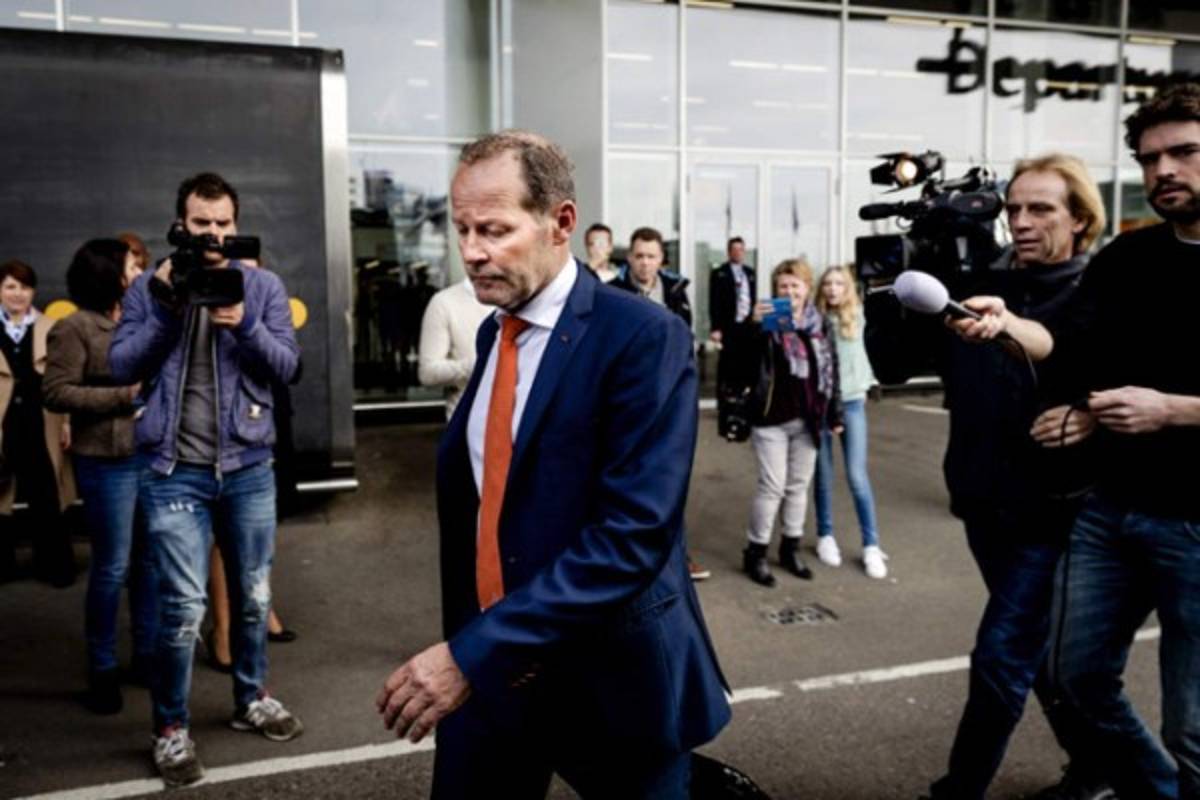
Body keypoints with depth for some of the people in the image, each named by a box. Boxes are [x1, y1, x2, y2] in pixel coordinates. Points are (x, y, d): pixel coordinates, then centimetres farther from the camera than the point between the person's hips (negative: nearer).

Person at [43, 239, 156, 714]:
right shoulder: (75, 328, -7)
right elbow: (55, 393, -13)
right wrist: (124, 396, -16)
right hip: (108, 463, -6)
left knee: (152, 561, 12)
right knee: (112, 567, 1)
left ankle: (147, 655, 26)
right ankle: (102, 670, 17)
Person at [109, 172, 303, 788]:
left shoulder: (263, 286, 2)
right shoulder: (148, 289, 2)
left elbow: (286, 365, -5)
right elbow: (121, 368, -5)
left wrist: (244, 325, -21)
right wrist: (166, 305, -15)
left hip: (249, 467, 2)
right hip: (175, 472, -2)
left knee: (254, 596, 14)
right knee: (184, 607, -4)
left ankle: (251, 699, 35)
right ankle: (170, 729, 15)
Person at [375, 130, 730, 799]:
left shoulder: (644, 337, -17)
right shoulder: (494, 333, 6)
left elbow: (634, 534, -25)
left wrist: (474, 651, -26)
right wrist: (463, 642, 8)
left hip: (610, 672, -6)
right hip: (488, 666, 6)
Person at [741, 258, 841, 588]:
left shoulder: (821, 324, 6)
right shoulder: (767, 321, -7)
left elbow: (831, 370, 11)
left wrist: (835, 414, 11)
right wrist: (752, 323, -33)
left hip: (808, 419, 4)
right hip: (772, 418, -4)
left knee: (799, 486, 13)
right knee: (772, 486, -1)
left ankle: (790, 547, 28)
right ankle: (755, 552, 12)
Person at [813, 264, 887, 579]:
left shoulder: (857, 318, 4)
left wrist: (864, 386, 10)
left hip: (852, 402, 1)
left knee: (857, 475, -2)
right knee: (824, 474, 8)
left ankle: (871, 545, 8)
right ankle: (825, 536, 25)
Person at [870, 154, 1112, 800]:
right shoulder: (977, 287, 3)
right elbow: (892, 363, 0)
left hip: (1055, 509, -5)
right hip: (985, 504, 5)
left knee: (1002, 657, -2)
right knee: (1041, 649, 19)